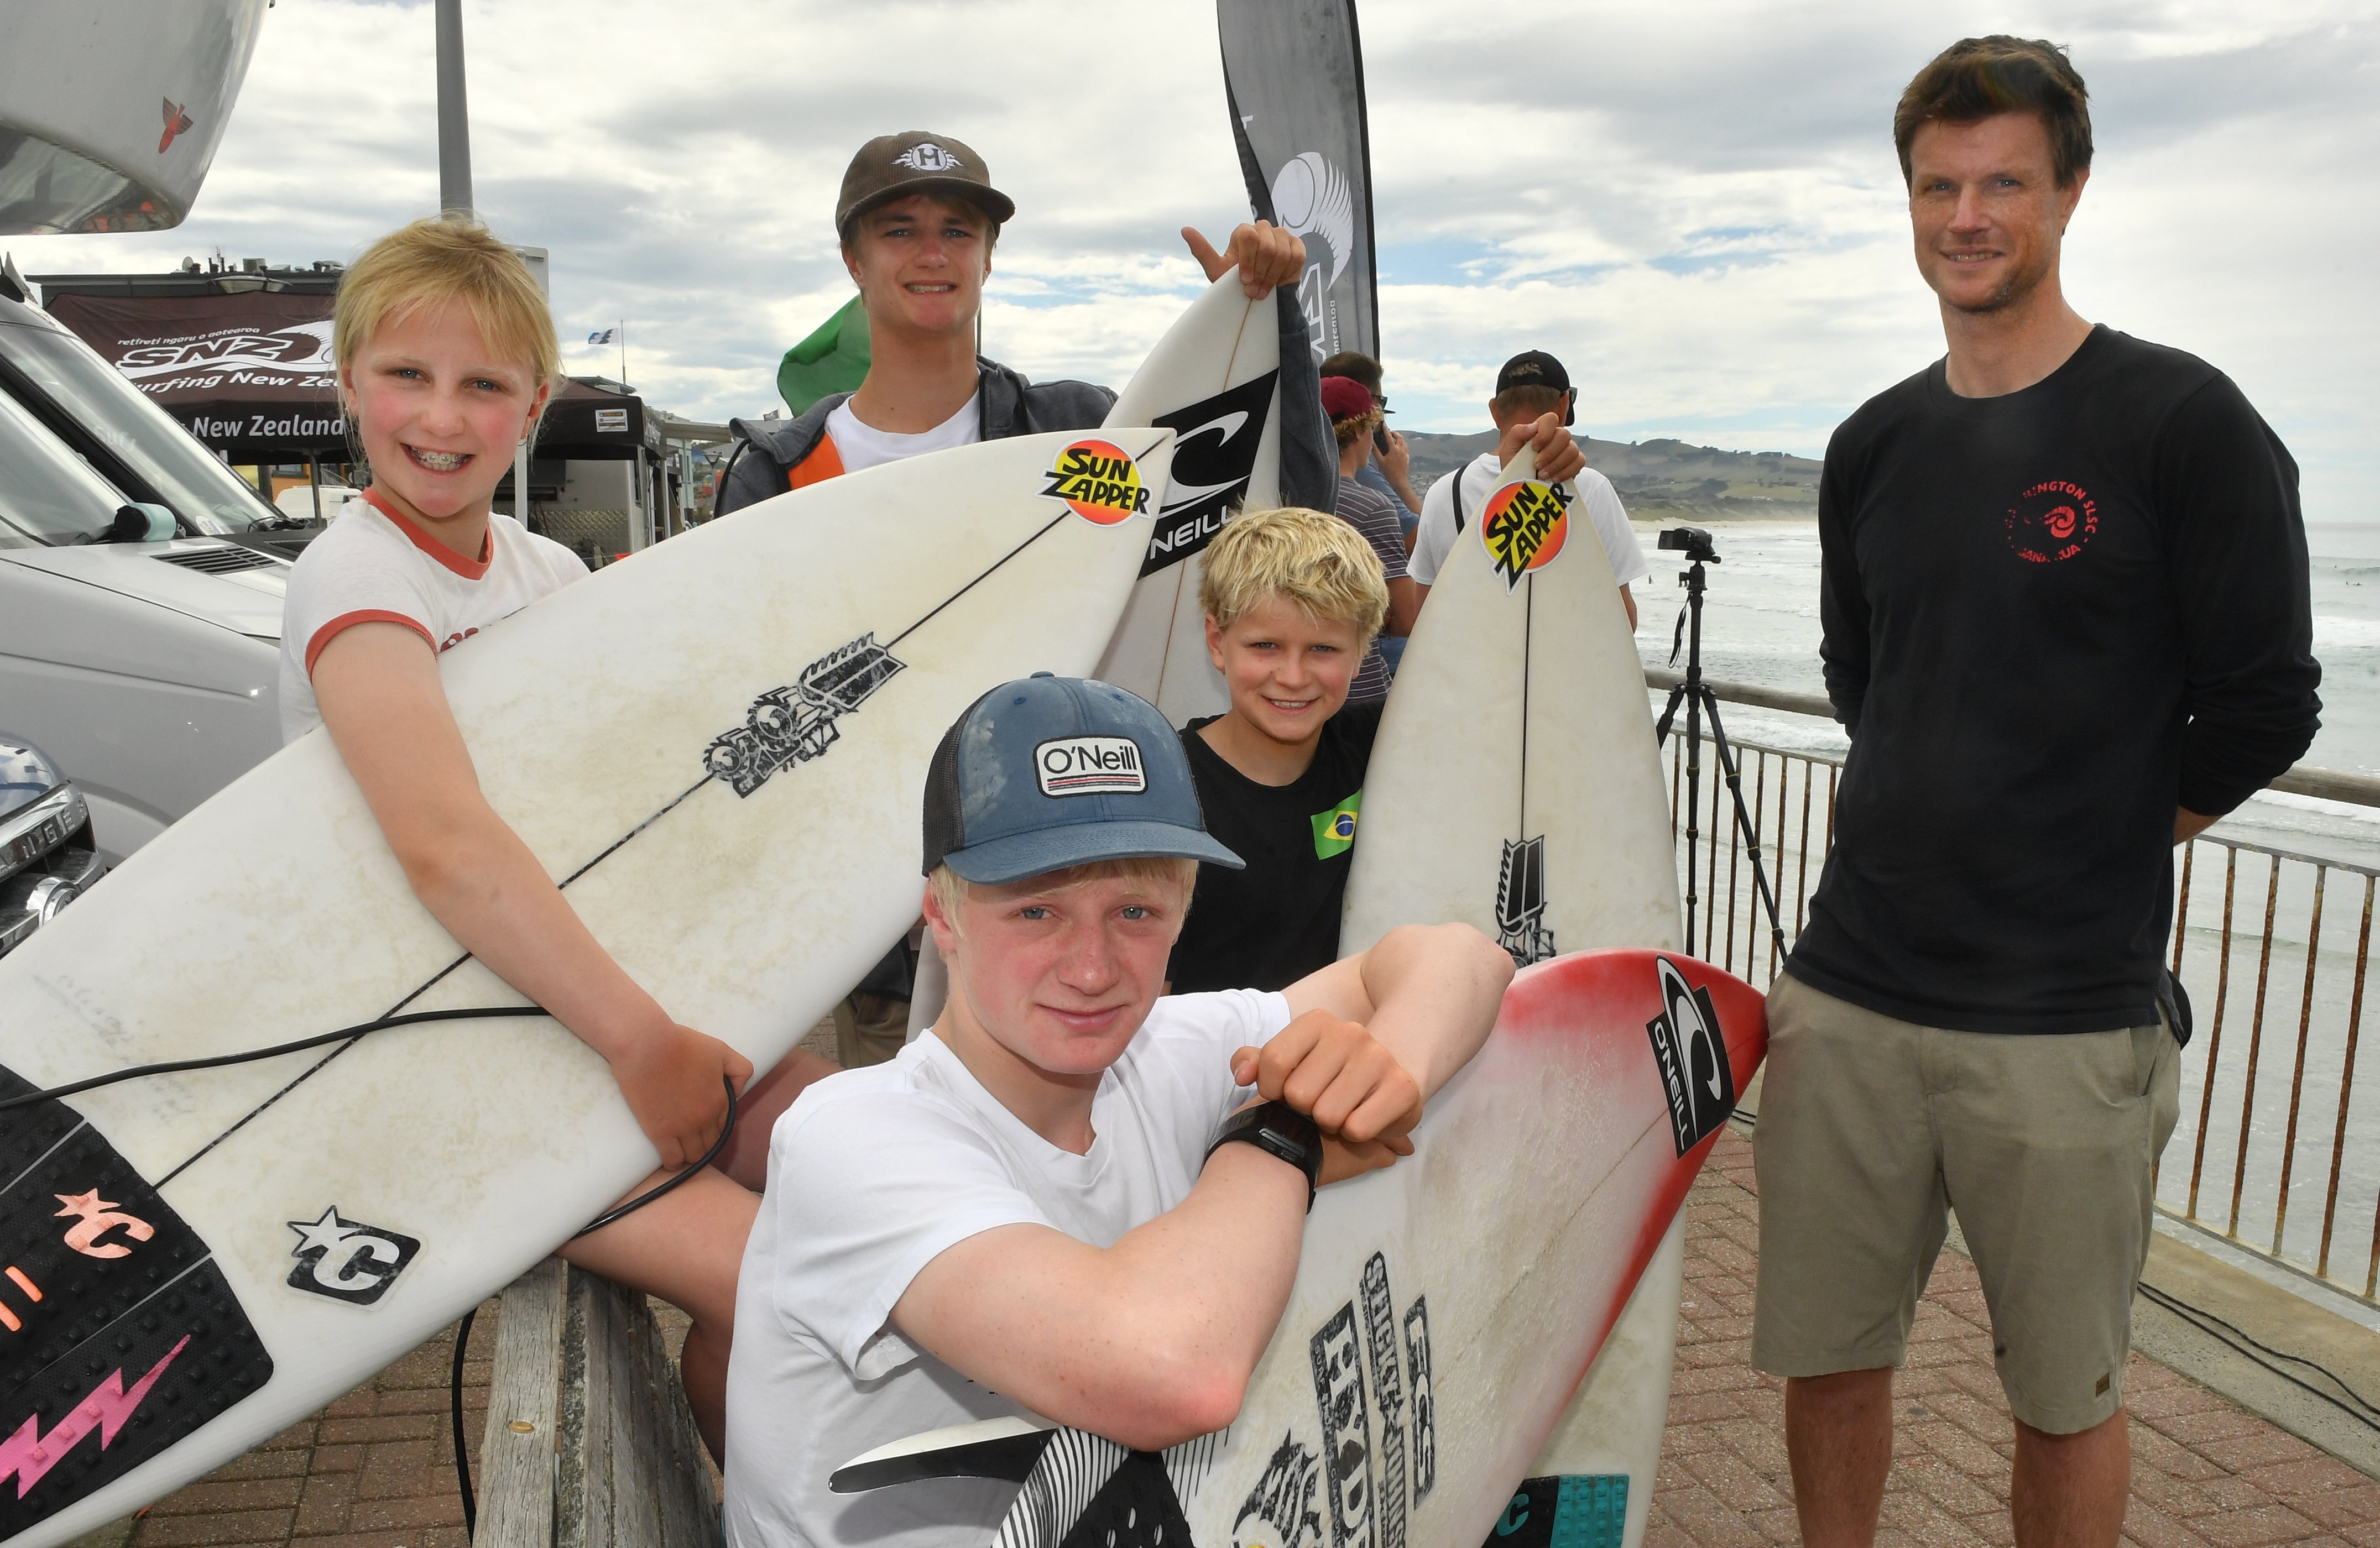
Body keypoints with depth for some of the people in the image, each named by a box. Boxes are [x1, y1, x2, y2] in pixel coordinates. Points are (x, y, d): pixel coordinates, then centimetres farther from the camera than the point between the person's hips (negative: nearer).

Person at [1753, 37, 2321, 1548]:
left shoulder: (2181, 421, -7)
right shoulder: (1874, 446, 9)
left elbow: (2263, 710, -5)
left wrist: (2114, 830, 6)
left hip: (2070, 1024, -4)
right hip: (1848, 996, 5)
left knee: (2067, 1397, 12)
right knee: (1828, 1363, 13)